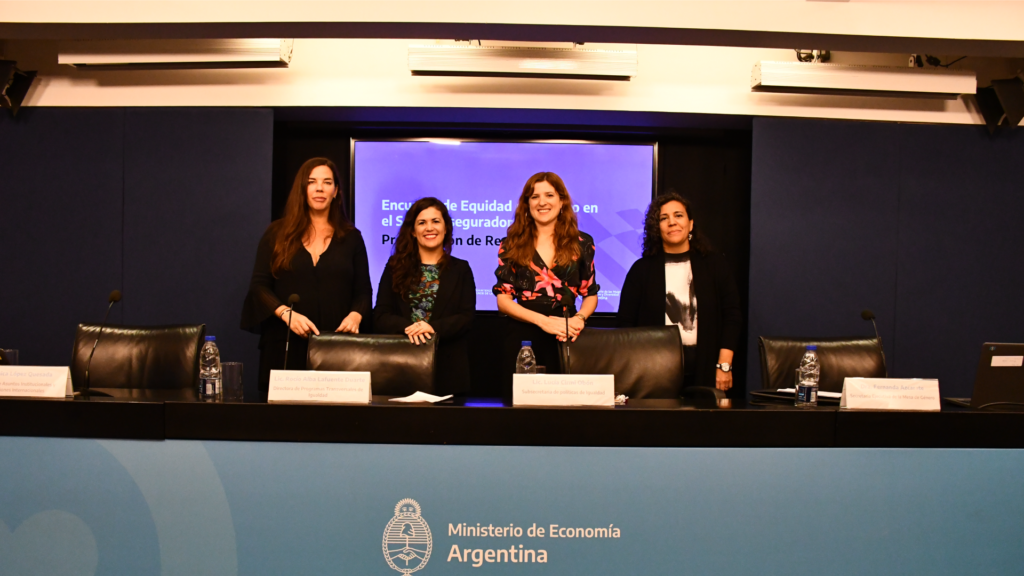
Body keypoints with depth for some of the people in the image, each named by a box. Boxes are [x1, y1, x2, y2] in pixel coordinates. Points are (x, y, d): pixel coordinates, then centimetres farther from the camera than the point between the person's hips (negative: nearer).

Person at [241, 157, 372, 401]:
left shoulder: (351, 237, 11)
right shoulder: (277, 234, 9)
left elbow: (363, 291, 10)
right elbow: (259, 285, 4)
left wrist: (355, 315, -11)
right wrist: (285, 313, -13)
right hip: (286, 347, 0)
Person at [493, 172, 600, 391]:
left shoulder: (581, 243, 8)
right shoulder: (512, 245, 6)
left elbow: (591, 294, 11)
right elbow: (503, 300, 0)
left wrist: (579, 318, -10)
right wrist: (542, 320, -13)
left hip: (567, 339, 1)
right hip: (522, 339, 0)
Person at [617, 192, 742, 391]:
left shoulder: (714, 264, 10)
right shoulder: (642, 269, 6)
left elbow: (732, 315, 6)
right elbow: (626, 323, 5)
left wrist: (724, 365, -3)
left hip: (704, 371, 1)